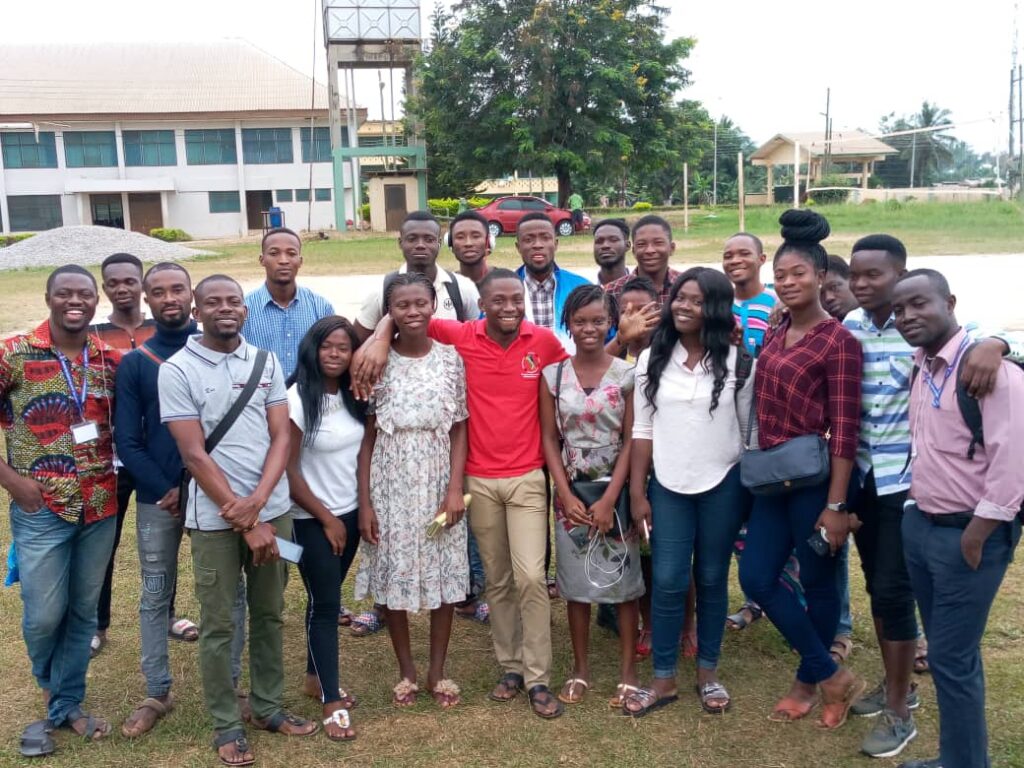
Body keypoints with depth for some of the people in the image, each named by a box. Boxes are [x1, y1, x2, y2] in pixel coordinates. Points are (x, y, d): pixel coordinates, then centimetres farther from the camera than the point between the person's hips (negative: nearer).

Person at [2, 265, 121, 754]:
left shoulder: (110, 359, 2)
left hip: (101, 506, 3)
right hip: (41, 508, -3)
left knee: (84, 611, 11)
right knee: (44, 615, 4)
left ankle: (65, 706, 29)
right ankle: (50, 688, 36)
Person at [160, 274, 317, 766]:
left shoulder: (266, 363, 4)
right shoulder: (177, 370, -7)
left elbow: (281, 436, 1)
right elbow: (194, 455, -11)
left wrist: (258, 500, -15)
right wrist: (246, 521, -13)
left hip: (274, 510, 4)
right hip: (215, 517, -3)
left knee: (269, 614, 14)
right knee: (218, 624, 6)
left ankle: (268, 707, 30)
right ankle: (226, 725, 21)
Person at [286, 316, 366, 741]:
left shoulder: (354, 396, 2)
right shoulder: (298, 398, -15)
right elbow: (288, 469, -14)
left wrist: (363, 507, 2)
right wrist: (326, 518, -10)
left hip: (350, 512, 5)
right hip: (312, 519, -5)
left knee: (328, 599, 13)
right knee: (325, 603, -2)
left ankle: (315, 677, 27)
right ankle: (332, 702, 6)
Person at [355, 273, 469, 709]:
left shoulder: (450, 358, -1)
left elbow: (459, 429, 1)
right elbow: (367, 436, -2)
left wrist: (455, 488, -8)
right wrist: (364, 501, -5)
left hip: (438, 483, 1)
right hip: (390, 485, -1)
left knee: (445, 576, 7)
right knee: (394, 576, 7)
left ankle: (437, 672, 24)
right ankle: (407, 672, 26)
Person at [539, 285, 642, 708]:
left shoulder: (626, 374, -5)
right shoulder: (553, 374, 0)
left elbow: (631, 441, -5)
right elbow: (549, 439, 2)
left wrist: (609, 499, -12)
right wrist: (566, 495, -6)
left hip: (616, 490, -1)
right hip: (571, 492, 2)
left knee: (623, 578, 4)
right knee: (576, 581, 9)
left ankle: (627, 669, 17)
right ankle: (580, 667, 22)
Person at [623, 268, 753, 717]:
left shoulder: (739, 365, -3)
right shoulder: (652, 359, 1)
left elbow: (749, 432, 2)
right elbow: (643, 430, 2)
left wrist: (752, 491, 2)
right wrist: (637, 492, -1)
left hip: (723, 486, -1)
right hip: (668, 486, 1)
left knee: (712, 580, 10)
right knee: (668, 583, 1)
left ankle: (708, 674, 26)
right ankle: (663, 680, 14)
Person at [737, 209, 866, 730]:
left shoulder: (838, 341, -12)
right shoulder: (774, 336, 9)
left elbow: (845, 430, -15)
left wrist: (835, 505, -17)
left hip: (815, 479, -7)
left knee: (817, 582, 9)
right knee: (756, 578, 6)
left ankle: (809, 681, 29)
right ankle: (832, 676, 22)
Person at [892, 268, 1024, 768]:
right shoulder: (921, 368, 9)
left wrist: (979, 531, -18)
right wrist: (919, 512, 11)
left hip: (967, 534, -8)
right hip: (920, 526, 8)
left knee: (952, 658, 1)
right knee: (949, 653, 17)